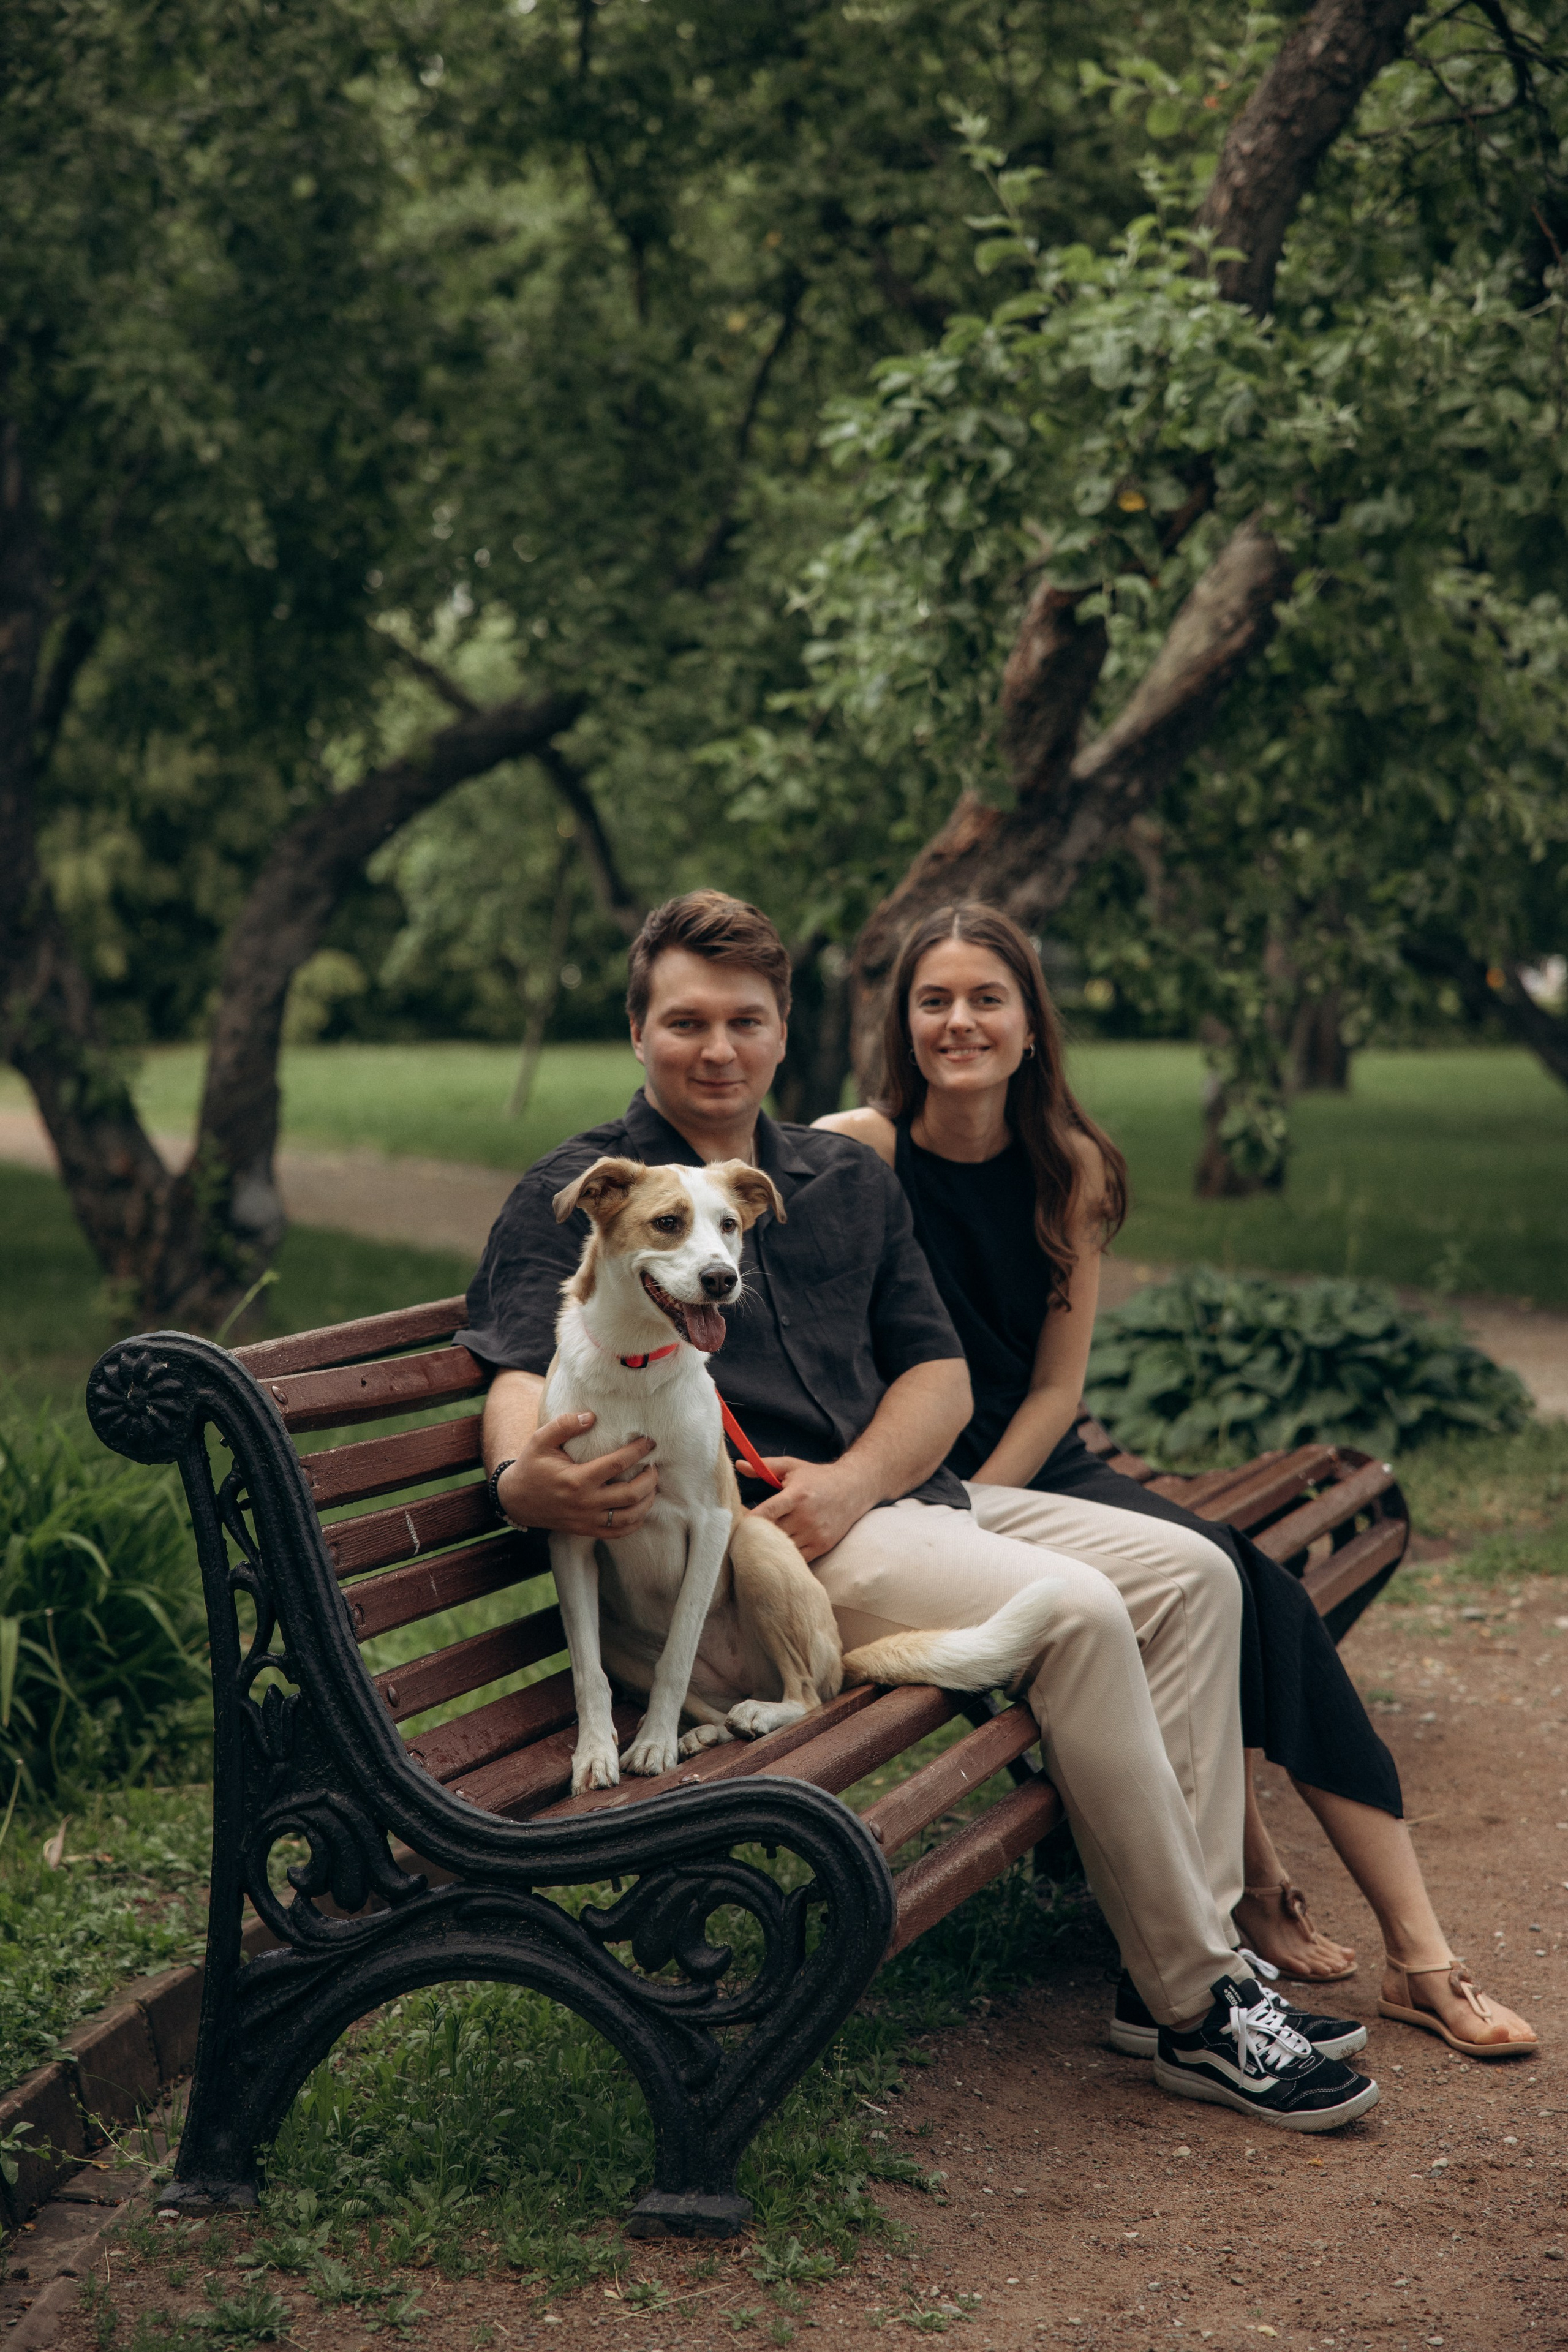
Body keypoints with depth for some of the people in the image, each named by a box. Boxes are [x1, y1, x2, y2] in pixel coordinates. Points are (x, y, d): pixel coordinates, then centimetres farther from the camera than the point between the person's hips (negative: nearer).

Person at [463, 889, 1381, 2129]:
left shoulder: (848, 1178, 20)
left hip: (898, 1495, 8)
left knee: (1189, 1573, -3)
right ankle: (1198, 2005, -16)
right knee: (1074, 1611, -25)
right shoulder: (577, 1194, 1)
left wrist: (850, 1484, -9)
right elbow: (523, 1381, -14)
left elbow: (940, 1373, 13)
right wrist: (524, 1480, -39)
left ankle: (1189, 1950, -2)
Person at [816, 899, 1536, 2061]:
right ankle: (1259, 1891, -6)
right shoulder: (855, 1153, -10)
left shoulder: (1069, 1167, 5)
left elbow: (1057, 1387, 4)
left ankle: (1421, 1955, -14)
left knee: (1259, 1586, -18)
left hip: (1041, 1473, 5)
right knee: (1192, 1572, -25)